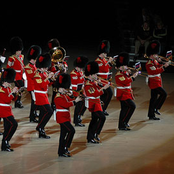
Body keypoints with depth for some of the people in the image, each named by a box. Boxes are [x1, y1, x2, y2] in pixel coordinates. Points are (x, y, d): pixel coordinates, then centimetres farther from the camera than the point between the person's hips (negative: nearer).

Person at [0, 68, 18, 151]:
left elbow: (12, 98, 16)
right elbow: (7, 100, -24)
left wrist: (15, 93, -2)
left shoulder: (8, 88, 12)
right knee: (13, 124, -19)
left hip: (7, 110, 10)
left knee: (8, 126, 12)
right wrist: (12, 92, -21)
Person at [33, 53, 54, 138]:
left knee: (43, 113, 11)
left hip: (44, 95, 10)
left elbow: (48, 83, 17)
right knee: (49, 111, -16)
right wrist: (48, 77, -25)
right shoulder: (37, 75, -17)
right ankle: (40, 127, -8)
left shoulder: (44, 73, 11)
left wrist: (51, 78, 0)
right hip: (40, 96, -10)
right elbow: (42, 85, -26)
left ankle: (41, 133, 15)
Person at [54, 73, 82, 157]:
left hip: (66, 117, 10)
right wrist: (75, 101, -27)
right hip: (62, 118, -10)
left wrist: (77, 99, -7)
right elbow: (66, 104, -26)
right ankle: (65, 147, -13)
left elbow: (70, 101, 11)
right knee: (71, 130, -19)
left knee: (64, 134, 11)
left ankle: (61, 152, 15)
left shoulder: (65, 96, 16)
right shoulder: (58, 97, -15)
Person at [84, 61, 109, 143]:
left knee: (94, 120, 13)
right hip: (93, 104, -11)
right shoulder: (88, 84, -19)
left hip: (96, 103, 11)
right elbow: (95, 93, -26)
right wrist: (104, 88, -25)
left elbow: (98, 90, 17)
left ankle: (90, 138, 19)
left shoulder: (94, 82, 12)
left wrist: (104, 86, 0)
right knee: (102, 118, -17)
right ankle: (95, 134, -11)